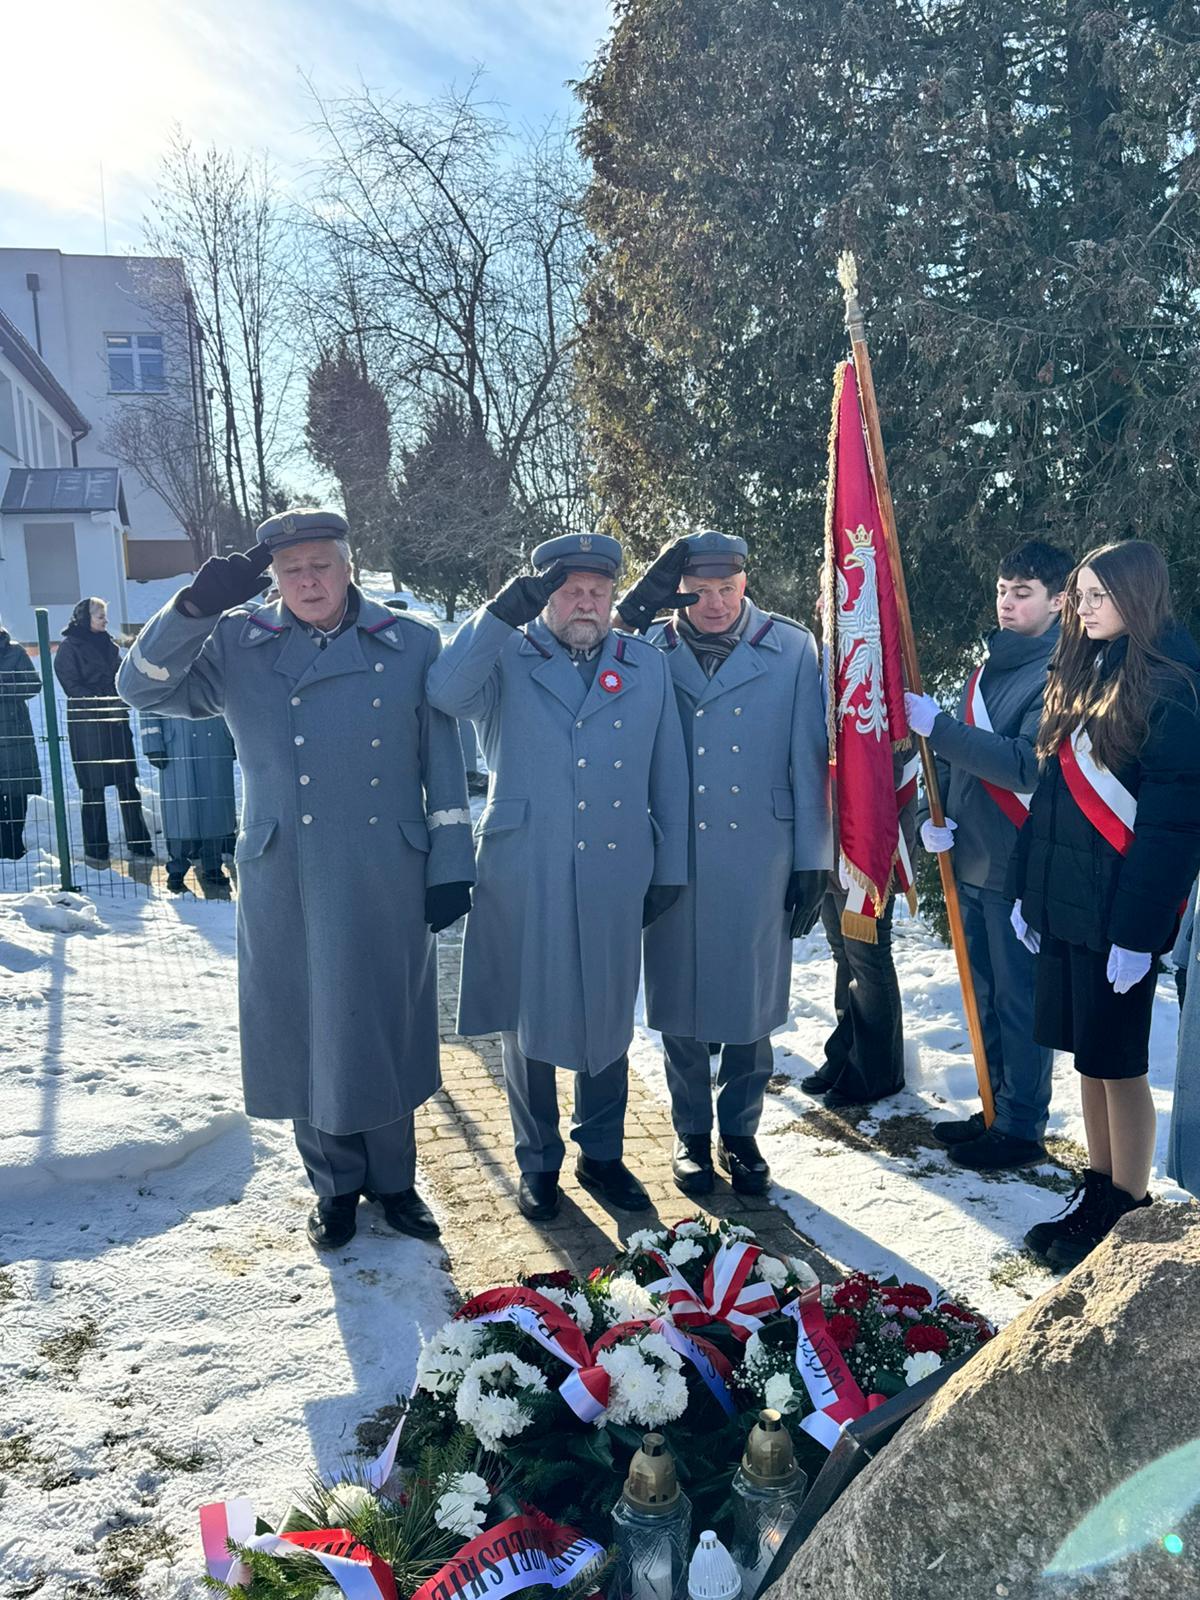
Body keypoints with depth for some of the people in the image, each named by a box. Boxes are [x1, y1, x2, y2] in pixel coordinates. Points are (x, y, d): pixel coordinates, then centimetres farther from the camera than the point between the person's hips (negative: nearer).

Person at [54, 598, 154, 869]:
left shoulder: (108, 643, 16)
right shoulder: (69, 647, -3)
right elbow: (72, 686, -9)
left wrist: (120, 704, 3)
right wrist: (104, 704, -17)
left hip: (115, 723, 5)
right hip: (87, 726, -5)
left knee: (128, 785, 4)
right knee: (93, 789, 0)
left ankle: (138, 845, 10)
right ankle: (95, 850, 8)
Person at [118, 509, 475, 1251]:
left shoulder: (411, 644, 1)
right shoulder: (238, 645, 3)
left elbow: (444, 764, 1)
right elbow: (146, 687, -4)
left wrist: (451, 866, -1)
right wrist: (197, 607, -17)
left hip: (388, 882, 0)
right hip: (285, 885, 1)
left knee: (387, 1029, 12)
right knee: (306, 1031, 10)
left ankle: (393, 1178, 33)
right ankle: (336, 1185, 31)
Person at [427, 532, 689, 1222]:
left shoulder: (647, 665, 10)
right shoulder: (506, 657, 1)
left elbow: (670, 777, 9)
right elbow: (446, 693, -22)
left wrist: (670, 867, 7)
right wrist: (503, 611, -27)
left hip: (614, 877, 2)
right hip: (523, 876, -2)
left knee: (609, 1019, 14)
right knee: (528, 1021, 10)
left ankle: (601, 1154, 33)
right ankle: (538, 1161, 29)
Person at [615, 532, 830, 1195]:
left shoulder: (793, 648, -1)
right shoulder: (648, 648, 2)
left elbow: (808, 762, -1)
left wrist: (813, 861, -2)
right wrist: (633, 609, -17)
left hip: (760, 860, -1)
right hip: (672, 859, 1)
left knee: (751, 1001, 11)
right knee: (679, 999, 12)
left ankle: (740, 1131, 32)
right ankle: (691, 1132, 32)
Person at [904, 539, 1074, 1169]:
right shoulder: (989, 666, 13)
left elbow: (1027, 763, -24)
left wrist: (937, 726, -23)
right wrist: (936, 813, 0)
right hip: (971, 859, 8)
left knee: (1018, 999, 2)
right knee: (985, 995, 17)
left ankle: (1022, 1129, 15)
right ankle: (996, 1110, 30)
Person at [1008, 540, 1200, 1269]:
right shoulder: (1085, 673, 13)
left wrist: (1139, 928, -18)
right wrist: (1027, 886, 13)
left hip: (1118, 907, -7)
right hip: (1066, 899, 7)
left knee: (1118, 1063, 3)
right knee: (1090, 1058, 15)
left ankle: (1127, 1218, 19)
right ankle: (1099, 1197, 28)